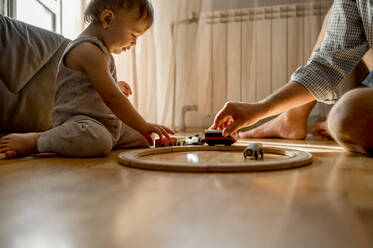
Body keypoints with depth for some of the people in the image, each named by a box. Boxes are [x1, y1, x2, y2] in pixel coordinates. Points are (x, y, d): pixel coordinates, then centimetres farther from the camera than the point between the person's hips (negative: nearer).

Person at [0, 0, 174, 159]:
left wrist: (114, 86, 34)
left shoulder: (97, 50, 18)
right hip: (77, 119, -11)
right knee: (98, 141, -43)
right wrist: (144, 126, -20)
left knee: (144, 139, 16)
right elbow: (111, 98, -23)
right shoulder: (88, 50, -17)